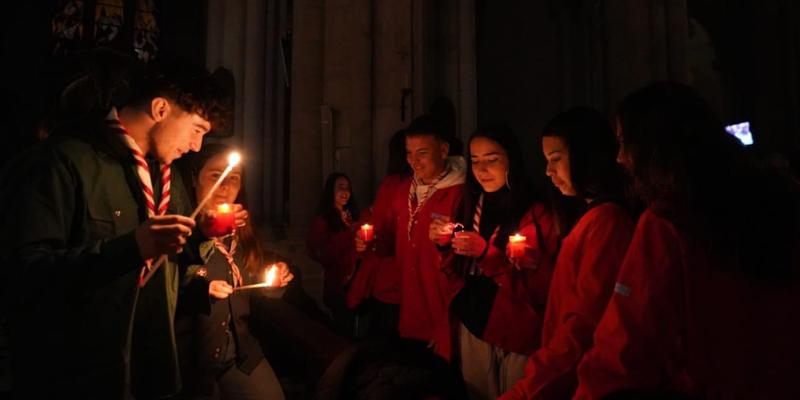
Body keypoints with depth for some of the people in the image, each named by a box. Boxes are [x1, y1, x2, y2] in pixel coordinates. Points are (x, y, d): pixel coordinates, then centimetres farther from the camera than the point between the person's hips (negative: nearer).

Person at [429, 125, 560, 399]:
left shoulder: (536, 213, -12)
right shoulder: (471, 206, 5)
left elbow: (541, 286, -16)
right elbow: (458, 275, 9)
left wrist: (486, 253, -25)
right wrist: (445, 245, -10)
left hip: (516, 333, -5)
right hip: (471, 326, 5)